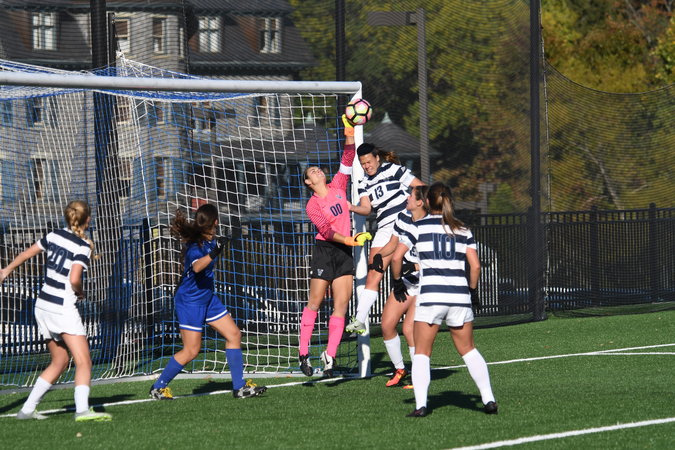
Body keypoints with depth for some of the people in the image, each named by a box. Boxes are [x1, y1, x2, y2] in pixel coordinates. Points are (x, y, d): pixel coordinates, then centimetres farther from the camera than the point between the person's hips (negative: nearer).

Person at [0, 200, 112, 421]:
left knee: (59, 362, 18)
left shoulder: (55, 235, 7)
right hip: (63, 309, -8)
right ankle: (82, 409, -29)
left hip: (43, 306, 8)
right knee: (83, 362, -11)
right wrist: (81, 292, -1)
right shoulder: (83, 247, -12)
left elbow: (28, 252, 18)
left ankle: (27, 409, 17)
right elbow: (74, 279, -23)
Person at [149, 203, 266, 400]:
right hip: (190, 300, -9)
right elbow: (197, 266, -47)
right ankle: (158, 387, 8)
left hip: (207, 296, 9)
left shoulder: (208, 240, 3)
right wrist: (214, 252, -58)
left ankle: (239, 387, 8)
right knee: (191, 351, -7)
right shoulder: (194, 245, -25)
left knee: (234, 334, 5)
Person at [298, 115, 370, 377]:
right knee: (315, 303, -2)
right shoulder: (312, 205, -5)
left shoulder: (337, 187, 10)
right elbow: (326, 230, -15)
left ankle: (330, 356, -1)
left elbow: (347, 161, 7)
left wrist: (349, 134, -4)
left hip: (344, 254, 5)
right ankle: (304, 353, 3)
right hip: (325, 251, -5)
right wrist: (349, 240, -27)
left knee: (341, 306, -2)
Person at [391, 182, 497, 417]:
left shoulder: (419, 226, 4)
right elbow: (475, 265, 4)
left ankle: (420, 405, -9)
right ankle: (489, 400, 6)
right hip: (459, 296, 2)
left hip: (430, 295, -2)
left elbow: (397, 257, -2)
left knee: (422, 353, 5)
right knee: (468, 350, 15)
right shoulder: (463, 230, 10)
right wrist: (473, 290, 18)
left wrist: (397, 282, 13)